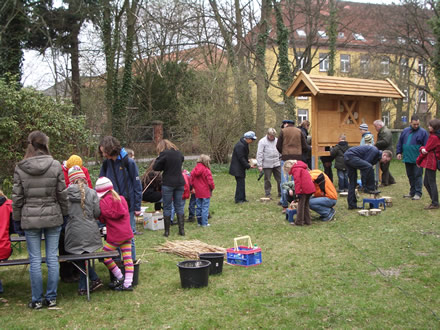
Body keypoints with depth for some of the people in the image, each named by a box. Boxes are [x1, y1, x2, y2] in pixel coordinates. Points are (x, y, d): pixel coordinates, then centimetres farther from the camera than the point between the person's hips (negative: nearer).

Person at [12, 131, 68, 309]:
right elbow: (62, 194, 0)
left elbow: (17, 197, 0)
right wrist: (64, 213, 12)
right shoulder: (55, 166, -5)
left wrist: (17, 218, 11)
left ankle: (37, 300, 12)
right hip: (53, 217, 0)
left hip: (30, 218, 0)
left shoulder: (20, 168, -4)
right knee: (52, 258, 7)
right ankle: (51, 297, 14)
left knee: (35, 260, 6)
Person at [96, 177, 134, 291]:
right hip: (127, 233, 7)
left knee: (105, 255, 6)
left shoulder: (104, 201, -8)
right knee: (127, 257, 4)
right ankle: (128, 283, 3)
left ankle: (119, 277, 9)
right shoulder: (121, 198, 12)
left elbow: (102, 219, -4)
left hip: (115, 235, -7)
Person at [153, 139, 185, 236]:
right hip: (180, 183, 5)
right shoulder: (179, 153, 7)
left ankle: (167, 231, 7)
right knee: (179, 206, 12)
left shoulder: (164, 154, -10)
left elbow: (155, 167, -8)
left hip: (168, 184, -5)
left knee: (167, 207, 4)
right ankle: (182, 230, 9)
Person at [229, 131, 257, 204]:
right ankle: (238, 199, -3)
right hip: (237, 168, -10)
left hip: (240, 168, 10)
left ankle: (242, 198, 20)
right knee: (240, 183, -8)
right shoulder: (240, 146, -22)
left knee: (241, 183, 13)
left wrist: (248, 160, 7)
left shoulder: (244, 144, 11)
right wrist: (249, 166, -20)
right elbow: (241, 158, -22)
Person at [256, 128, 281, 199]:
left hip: (277, 164, 4)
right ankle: (268, 194, 13)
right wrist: (259, 165, -11)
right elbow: (259, 154, -7)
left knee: (280, 179, 3)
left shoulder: (276, 140, 10)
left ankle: (280, 193, 13)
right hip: (267, 165, -4)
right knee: (267, 180, 4)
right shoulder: (262, 142, -5)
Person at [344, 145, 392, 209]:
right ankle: (369, 188, -11)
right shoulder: (375, 151, -12)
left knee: (352, 181, 11)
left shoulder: (376, 157, 18)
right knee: (368, 167, -25)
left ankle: (352, 204, 12)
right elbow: (365, 165, -16)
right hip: (350, 156, -11)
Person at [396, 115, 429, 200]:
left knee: (418, 176, -2)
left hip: (417, 160, -5)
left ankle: (418, 193, 5)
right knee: (410, 176, 13)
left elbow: (426, 146, -6)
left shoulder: (423, 132, -5)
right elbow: (400, 143, 16)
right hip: (407, 159, 5)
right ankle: (412, 192, 23)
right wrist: (399, 152, 8)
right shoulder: (405, 131, 9)